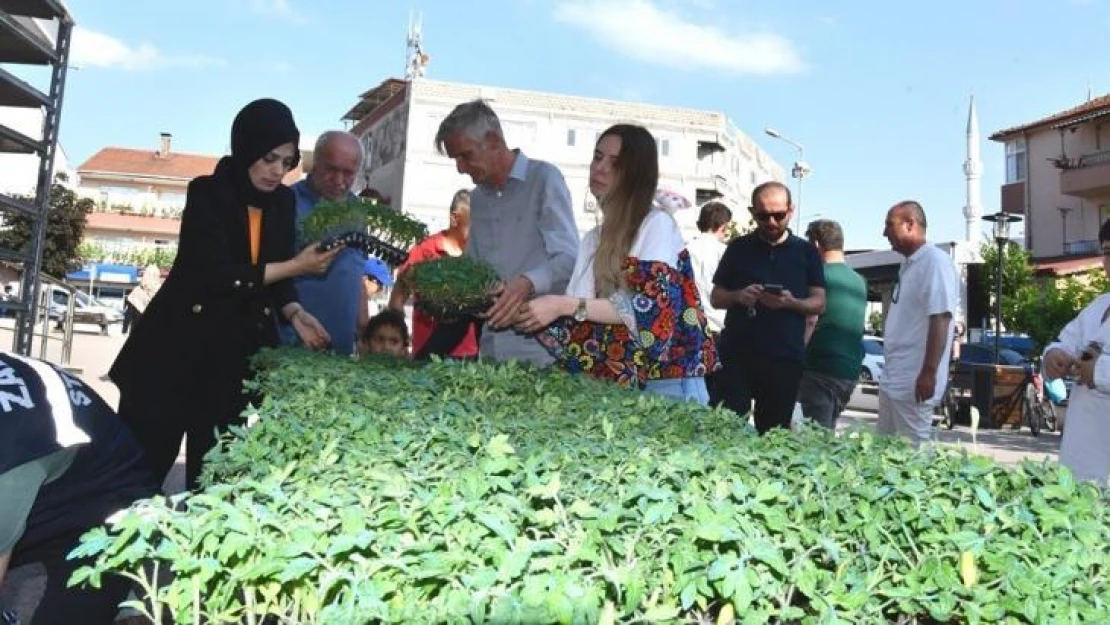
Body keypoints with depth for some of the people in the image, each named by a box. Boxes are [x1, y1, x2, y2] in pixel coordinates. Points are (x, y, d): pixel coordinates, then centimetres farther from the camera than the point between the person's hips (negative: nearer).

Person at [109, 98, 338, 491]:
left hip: (237, 354, 5)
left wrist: (294, 314, -9)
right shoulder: (207, 194, -10)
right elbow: (216, 274, -21)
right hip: (179, 347, -4)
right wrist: (296, 266, -20)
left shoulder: (283, 202, 4)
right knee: (143, 462, 2)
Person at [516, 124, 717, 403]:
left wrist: (565, 305, -21)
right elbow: (582, 318, 7)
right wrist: (522, 309, -9)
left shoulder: (657, 224, -7)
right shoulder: (593, 239, 13)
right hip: (615, 383, 6)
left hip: (665, 381, -6)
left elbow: (650, 309, -19)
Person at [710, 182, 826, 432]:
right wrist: (737, 296, -11)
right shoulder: (738, 248, 10)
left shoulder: (806, 252, 9)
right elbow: (715, 298, 11)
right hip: (736, 354, 0)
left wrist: (791, 302, -14)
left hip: (785, 358, 0)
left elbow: (819, 303, 6)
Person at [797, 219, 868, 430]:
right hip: (851, 371, 7)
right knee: (828, 430, 15)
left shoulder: (820, 275, -9)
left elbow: (810, 320, -17)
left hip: (822, 368, -7)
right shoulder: (859, 281, 15)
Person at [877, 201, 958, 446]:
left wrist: (929, 373, -24)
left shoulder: (935, 261, -13)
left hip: (913, 382, -10)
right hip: (892, 380, 10)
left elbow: (940, 319, -20)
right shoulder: (908, 264, 15)